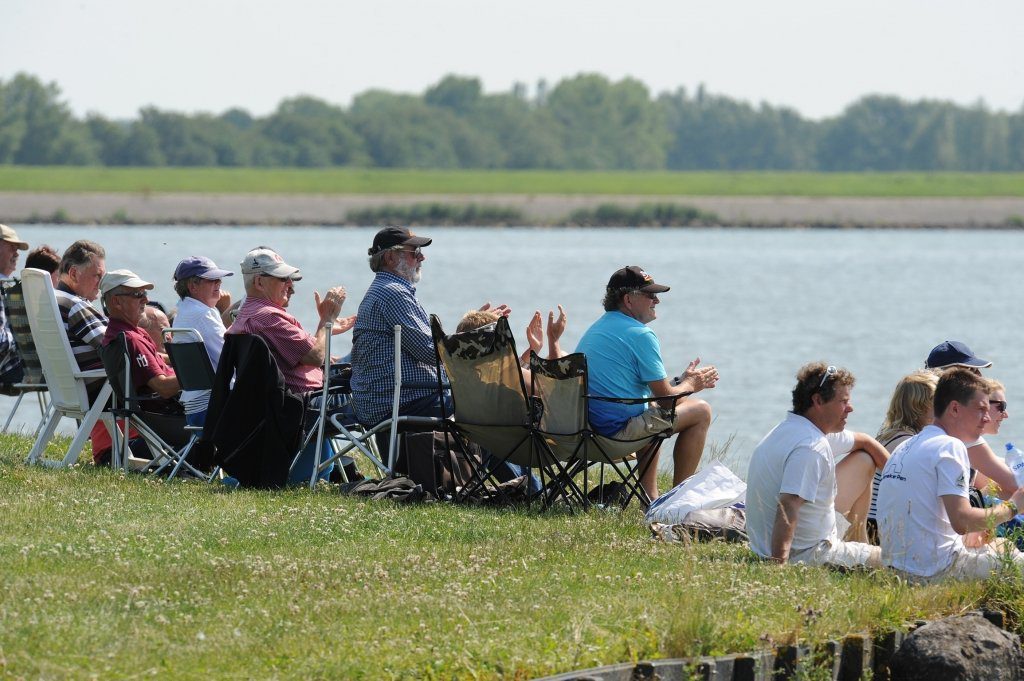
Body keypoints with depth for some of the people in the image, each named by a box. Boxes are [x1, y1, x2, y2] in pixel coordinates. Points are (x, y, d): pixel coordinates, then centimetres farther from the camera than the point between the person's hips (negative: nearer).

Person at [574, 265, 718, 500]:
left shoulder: (595, 328, 15)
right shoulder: (641, 335, -14)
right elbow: (666, 397, -11)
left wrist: (683, 382, 21)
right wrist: (689, 385, 10)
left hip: (590, 423, 9)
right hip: (619, 427, -9)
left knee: (653, 410, 37)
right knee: (701, 411, 5)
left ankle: (650, 496, 32)